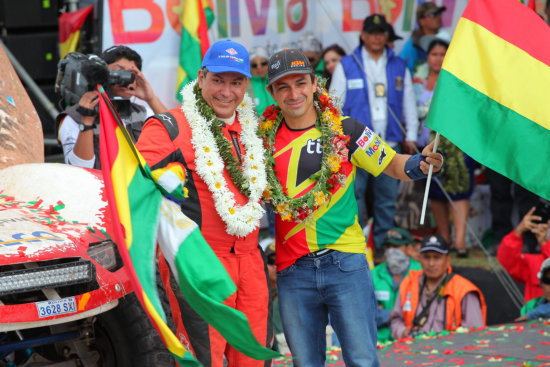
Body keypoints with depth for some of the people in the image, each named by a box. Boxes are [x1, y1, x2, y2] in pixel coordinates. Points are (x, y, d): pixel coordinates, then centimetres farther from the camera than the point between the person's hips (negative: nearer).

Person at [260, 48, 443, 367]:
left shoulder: (344, 130, -1)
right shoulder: (265, 136, 5)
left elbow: (391, 164, 2)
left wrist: (419, 164, -19)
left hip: (345, 263, -2)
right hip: (293, 272, 2)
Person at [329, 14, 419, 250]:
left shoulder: (399, 66, 13)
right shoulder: (347, 66, 6)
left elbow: (409, 104, 17)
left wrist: (410, 136, 11)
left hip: (390, 144, 2)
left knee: (388, 199, 4)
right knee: (353, 196, -7)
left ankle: (384, 245, 12)